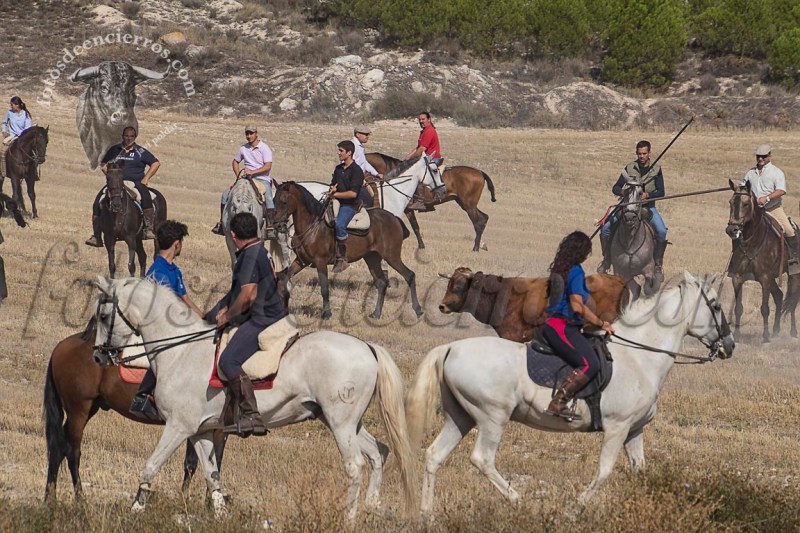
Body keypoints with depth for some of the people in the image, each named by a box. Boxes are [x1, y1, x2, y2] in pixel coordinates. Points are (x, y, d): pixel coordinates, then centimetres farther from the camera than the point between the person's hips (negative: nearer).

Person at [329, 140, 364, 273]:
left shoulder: (356, 171, -9)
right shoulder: (338, 168, 16)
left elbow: (353, 193, -17)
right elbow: (333, 185, 25)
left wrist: (336, 194, -12)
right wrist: (332, 189, 0)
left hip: (349, 205, -9)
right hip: (336, 203, 9)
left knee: (339, 225, -33)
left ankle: (342, 258, -24)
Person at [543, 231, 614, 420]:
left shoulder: (559, 269, 15)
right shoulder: (576, 272, -11)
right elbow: (577, 306, -19)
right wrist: (601, 323, -9)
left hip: (551, 324, 10)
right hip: (563, 327, -10)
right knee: (590, 364, -19)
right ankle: (557, 404, -28)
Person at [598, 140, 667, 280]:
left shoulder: (656, 170, 1)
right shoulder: (630, 168, 3)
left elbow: (661, 192, -5)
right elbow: (615, 188, 2)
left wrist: (647, 194, -24)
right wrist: (623, 192, -21)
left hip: (648, 207, -2)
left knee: (661, 231, -27)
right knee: (606, 228, -14)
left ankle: (658, 264, -11)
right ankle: (606, 259, 7)